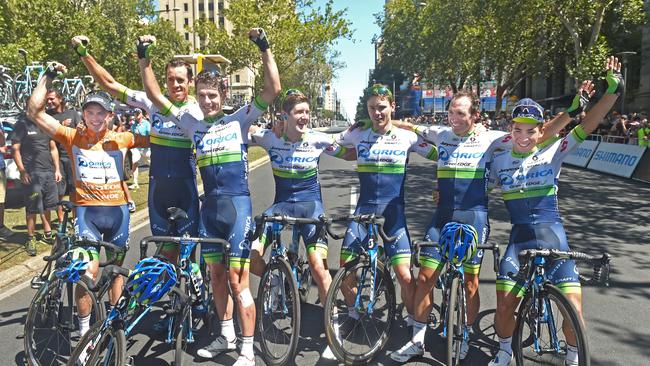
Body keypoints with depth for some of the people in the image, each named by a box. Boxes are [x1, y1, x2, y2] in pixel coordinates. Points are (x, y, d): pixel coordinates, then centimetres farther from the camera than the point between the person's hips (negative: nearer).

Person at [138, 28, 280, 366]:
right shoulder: (192, 124, 9)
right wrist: (144, 59, -1)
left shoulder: (238, 120, -1)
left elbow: (272, 90, -10)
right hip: (209, 206, 5)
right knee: (216, 275, 14)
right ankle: (226, 335, 32)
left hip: (238, 203, -5)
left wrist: (265, 49, -16)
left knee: (237, 279, -5)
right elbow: (156, 96, 8)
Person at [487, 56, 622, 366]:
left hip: (553, 237, 0)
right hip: (519, 238, 1)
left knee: (574, 308, -8)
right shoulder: (500, 161, 3)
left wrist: (613, 89, -20)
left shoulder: (552, 152, -1)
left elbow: (587, 126, -10)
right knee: (504, 306, -8)